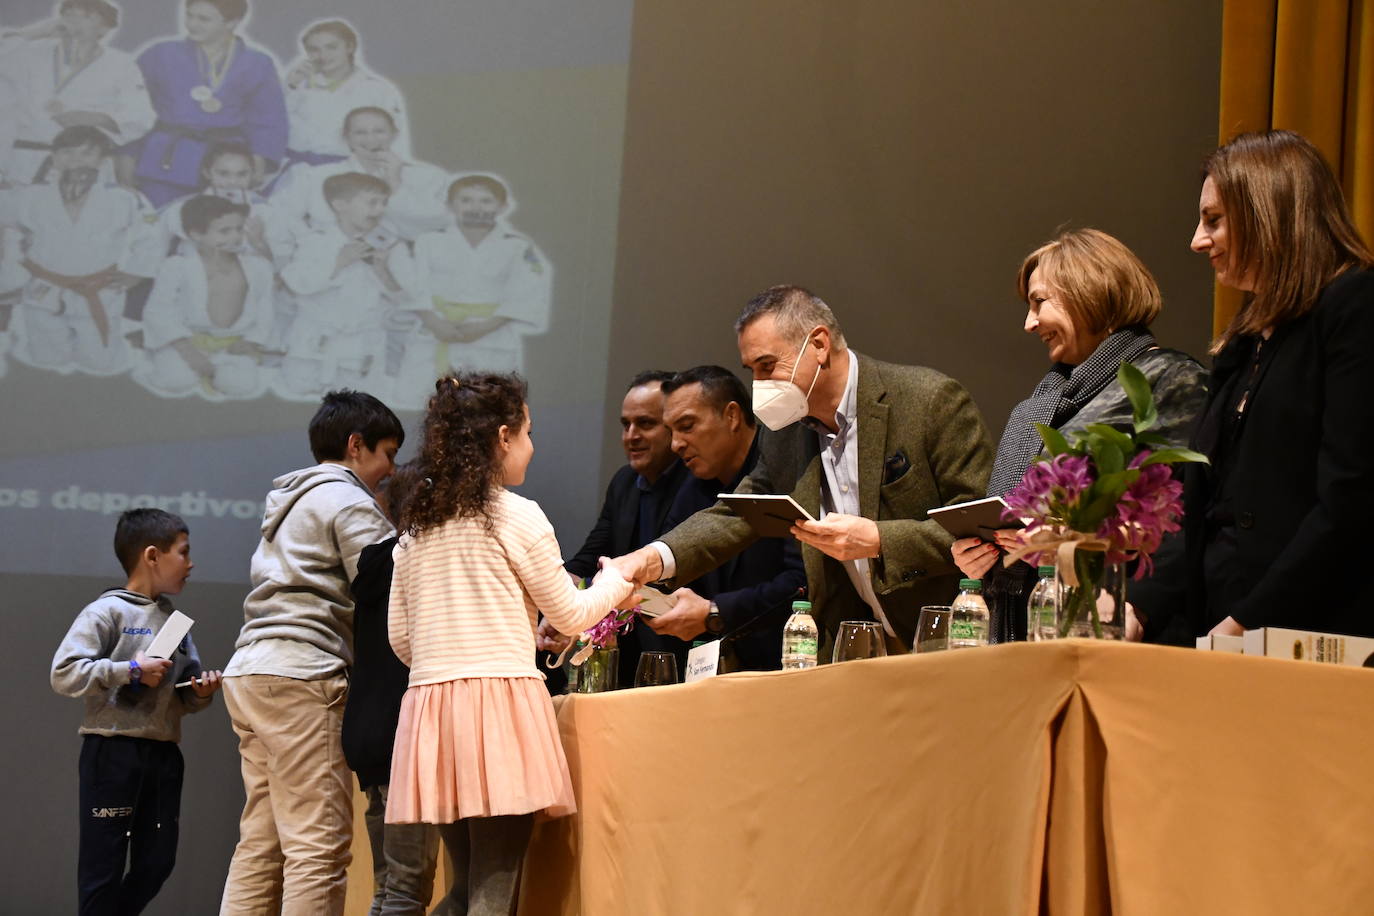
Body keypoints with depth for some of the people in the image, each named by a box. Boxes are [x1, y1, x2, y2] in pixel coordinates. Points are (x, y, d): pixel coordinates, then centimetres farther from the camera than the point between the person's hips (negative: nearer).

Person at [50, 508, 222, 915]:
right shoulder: (107, 612, -6)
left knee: (157, 862, 8)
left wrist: (200, 693, -2)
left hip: (164, 755, 7)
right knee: (104, 863, -2)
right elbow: (64, 673, -15)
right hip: (113, 752, -7)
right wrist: (130, 670, -17)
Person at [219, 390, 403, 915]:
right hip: (300, 677, -9)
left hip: (248, 674, 9)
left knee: (261, 842, 6)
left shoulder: (290, 502, 27)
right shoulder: (348, 500, -1)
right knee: (319, 845, -12)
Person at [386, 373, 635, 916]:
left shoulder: (415, 527, 13)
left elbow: (400, 639, 15)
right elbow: (570, 615, 5)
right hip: (500, 700, -6)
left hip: (429, 705, 6)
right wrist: (617, 581, 23)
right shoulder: (517, 515, -3)